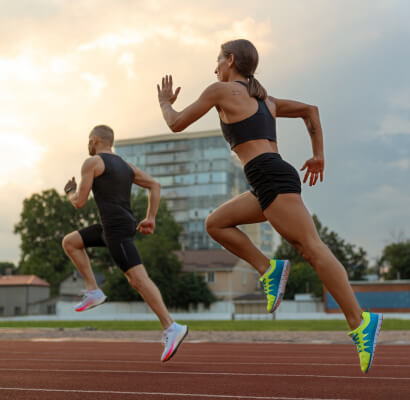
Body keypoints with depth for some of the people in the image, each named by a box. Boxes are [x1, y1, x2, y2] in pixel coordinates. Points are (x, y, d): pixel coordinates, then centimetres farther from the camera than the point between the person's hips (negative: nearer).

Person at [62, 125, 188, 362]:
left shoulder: (91, 162, -2)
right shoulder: (125, 165, 21)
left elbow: (80, 202, -4)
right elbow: (155, 185, 15)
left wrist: (70, 192, 20)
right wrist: (151, 219, 12)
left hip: (116, 229, -9)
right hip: (124, 226, 9)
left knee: (138, 279, -15)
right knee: (69, 242, 17)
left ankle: (171, 328, -21)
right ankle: (94, 292, 12)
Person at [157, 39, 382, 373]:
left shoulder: (221, 90, 5)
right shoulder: (264, 99, 26)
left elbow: (177, 124, 9)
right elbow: (310, 110, 28)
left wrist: (165, 101, 30)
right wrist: (319, 155, 26)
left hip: (271, 178, -9)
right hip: (276, 179, 9)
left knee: (312, 249, -13)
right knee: (215, 223, 14)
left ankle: (360, 322, -16)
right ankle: (268, 269, 2)